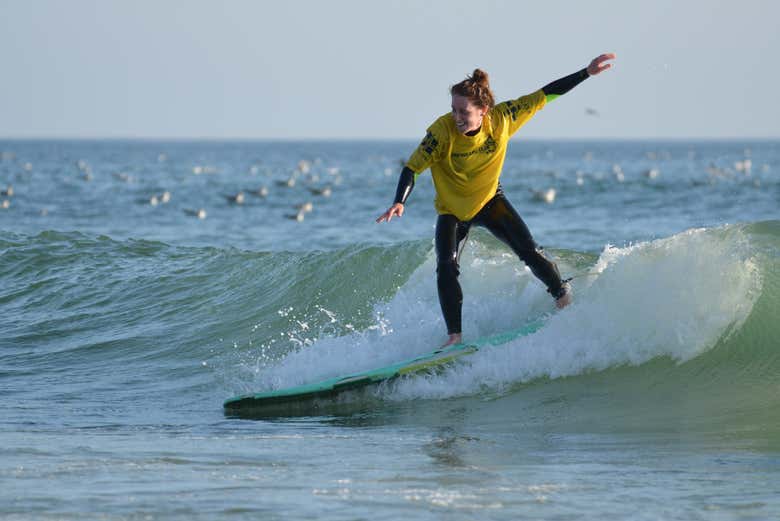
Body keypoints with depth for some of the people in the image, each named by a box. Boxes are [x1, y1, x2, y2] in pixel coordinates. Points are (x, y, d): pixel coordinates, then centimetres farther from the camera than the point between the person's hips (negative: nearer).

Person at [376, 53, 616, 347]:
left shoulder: (502, 119, -23)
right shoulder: (442, 131, -30)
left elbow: (545, 95, -14)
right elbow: (412, 167, -27)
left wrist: (586, 74, -13)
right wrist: (399, 203, -44)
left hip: (489, 201, 2)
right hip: (452, 210, -2)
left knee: (528, 252, -8)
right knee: (446, 268, -18)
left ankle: (564, 298, 15)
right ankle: (455, 336, -10)